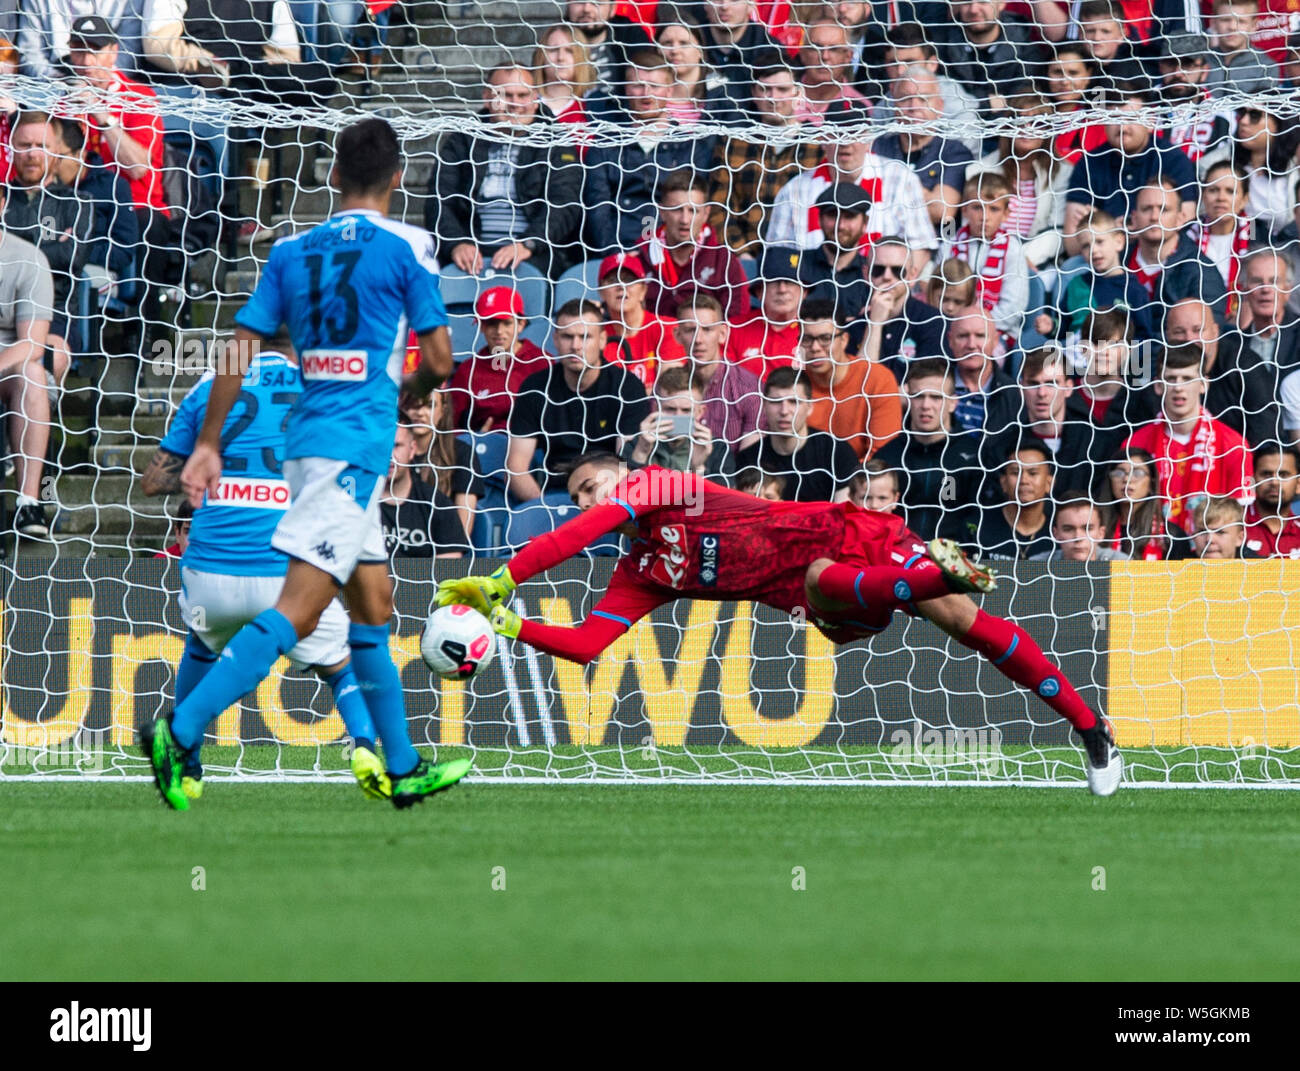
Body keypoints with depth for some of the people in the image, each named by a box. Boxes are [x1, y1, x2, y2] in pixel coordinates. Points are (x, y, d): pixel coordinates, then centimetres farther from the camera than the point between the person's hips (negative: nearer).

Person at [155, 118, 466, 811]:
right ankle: (180, 730, -27)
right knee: (298, 610, -14)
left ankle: (403, 770, 22)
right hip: (357, 444, -7)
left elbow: (240, 350, 7)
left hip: (309, 436, 7)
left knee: (373, 606, 17)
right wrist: (412, 388, 20)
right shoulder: (406, 247, -3)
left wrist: (208, 443, 11)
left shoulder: (292, 251, 11)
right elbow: (439, 361, -2)